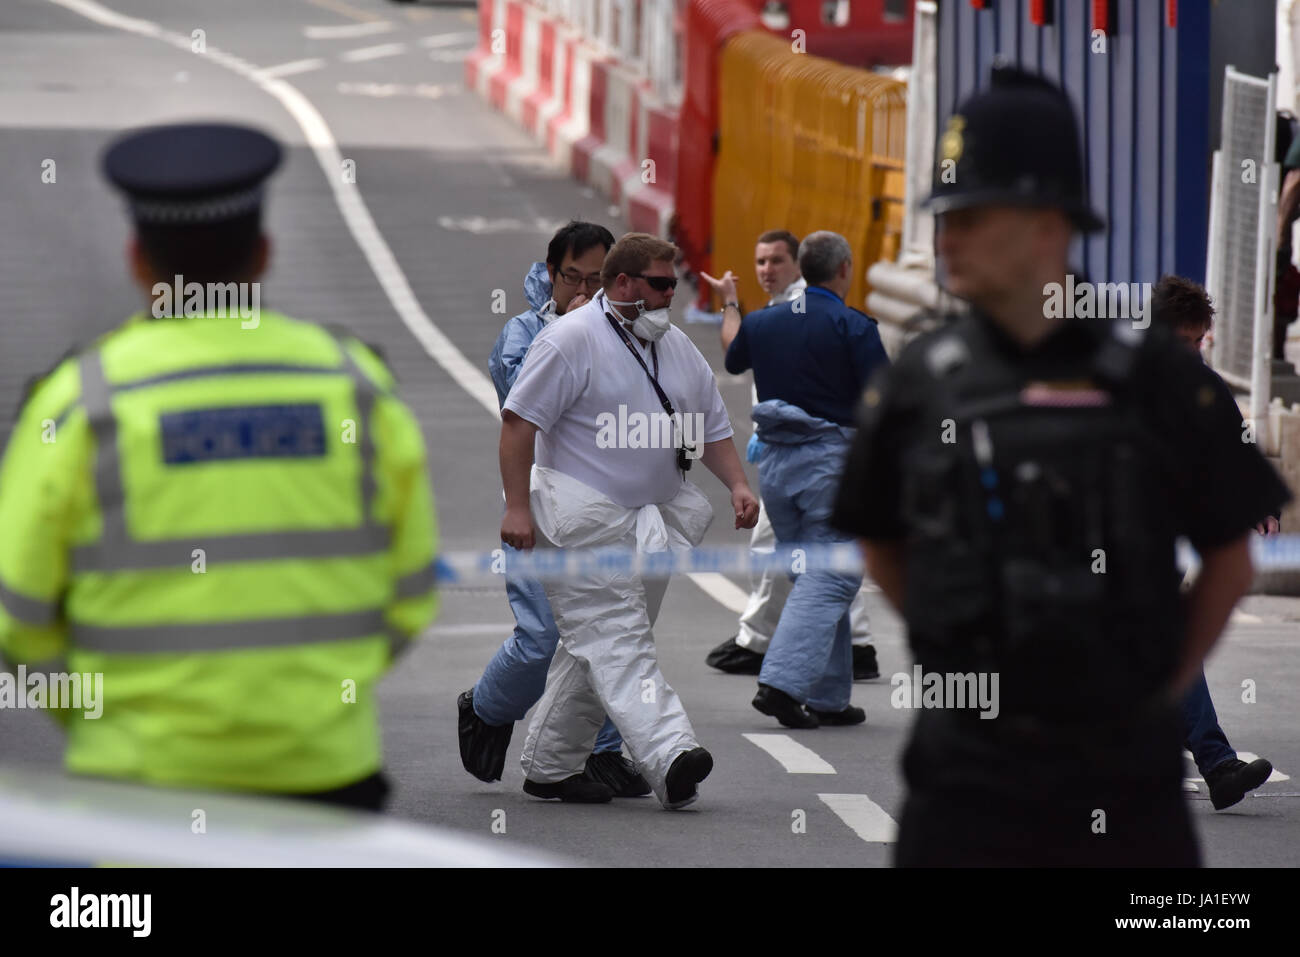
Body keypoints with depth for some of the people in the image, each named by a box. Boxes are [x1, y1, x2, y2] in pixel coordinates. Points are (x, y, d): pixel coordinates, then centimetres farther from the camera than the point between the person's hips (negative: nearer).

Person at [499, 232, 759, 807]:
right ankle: (668, 756, -31)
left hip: (650, 519, 8)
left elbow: (712, 430, 22)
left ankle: (548, 766, 17)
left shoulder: (676, 347, 16)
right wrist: (517, 506, -16)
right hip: (583, 522, -8)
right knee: (615, 639, -16)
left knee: (600, 644, 10)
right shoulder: (572, 340, -8)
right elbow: (519, 421, -10)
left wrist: (737, 484, 4)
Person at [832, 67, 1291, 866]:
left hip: (1124, 770, -1)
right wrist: (968, 658, 10)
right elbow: (882, 546, 16)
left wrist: (1165, 684, 4)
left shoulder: (1154, 375, -3)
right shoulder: (919, 382, 3)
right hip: (964, 773, 1)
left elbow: (1232, 556, 4)